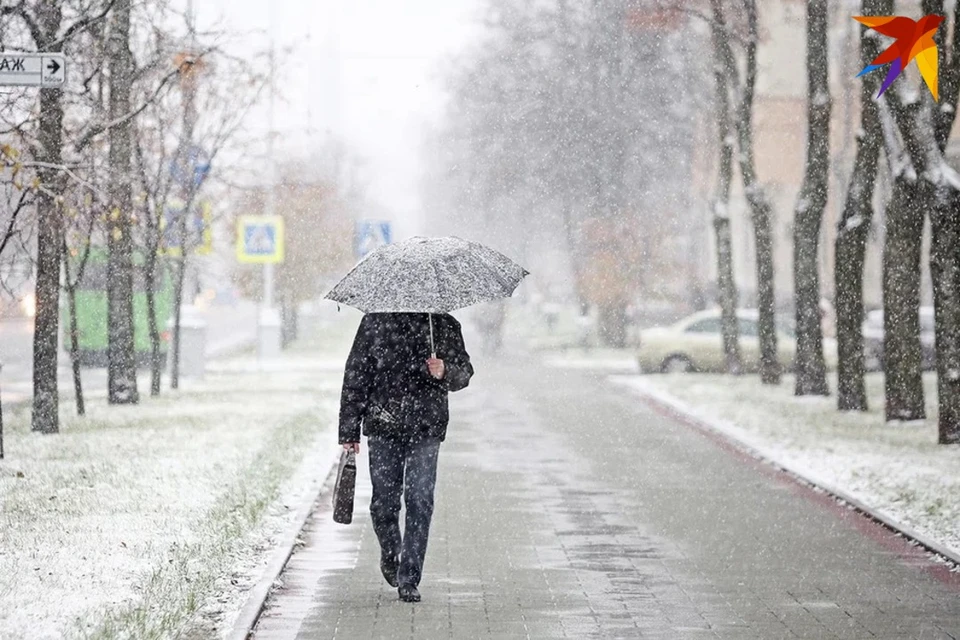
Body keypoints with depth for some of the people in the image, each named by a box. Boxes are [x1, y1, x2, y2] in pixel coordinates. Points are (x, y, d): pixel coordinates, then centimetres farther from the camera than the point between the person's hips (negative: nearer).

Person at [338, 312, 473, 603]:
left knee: (420, 501, -7)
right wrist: (349, 430, 2)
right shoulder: (375, 322, 4)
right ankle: (389, 554, 32)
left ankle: (409, 580, -1)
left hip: (426, 428, 0)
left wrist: (445, 373, -21)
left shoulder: (445, 325, 5)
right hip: (383, 426, 0)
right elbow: (355, 374, 5)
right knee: (385, 499, 2)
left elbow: (464, 371, 5)